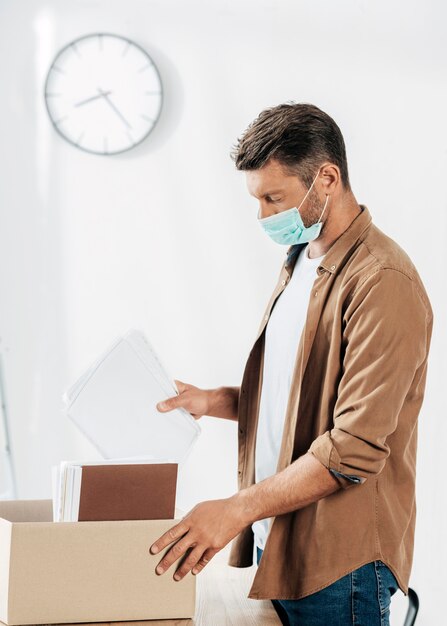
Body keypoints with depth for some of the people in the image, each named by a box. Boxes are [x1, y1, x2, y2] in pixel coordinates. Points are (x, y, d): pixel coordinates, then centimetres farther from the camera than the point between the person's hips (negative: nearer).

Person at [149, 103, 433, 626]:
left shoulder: (382, 282, -19)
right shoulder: (299, 264, 13)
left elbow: (356, 447, -24)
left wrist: (237, 510, -24)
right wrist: (211, 401, 4)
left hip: (338, 559, -8)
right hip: (276, 543, 9)